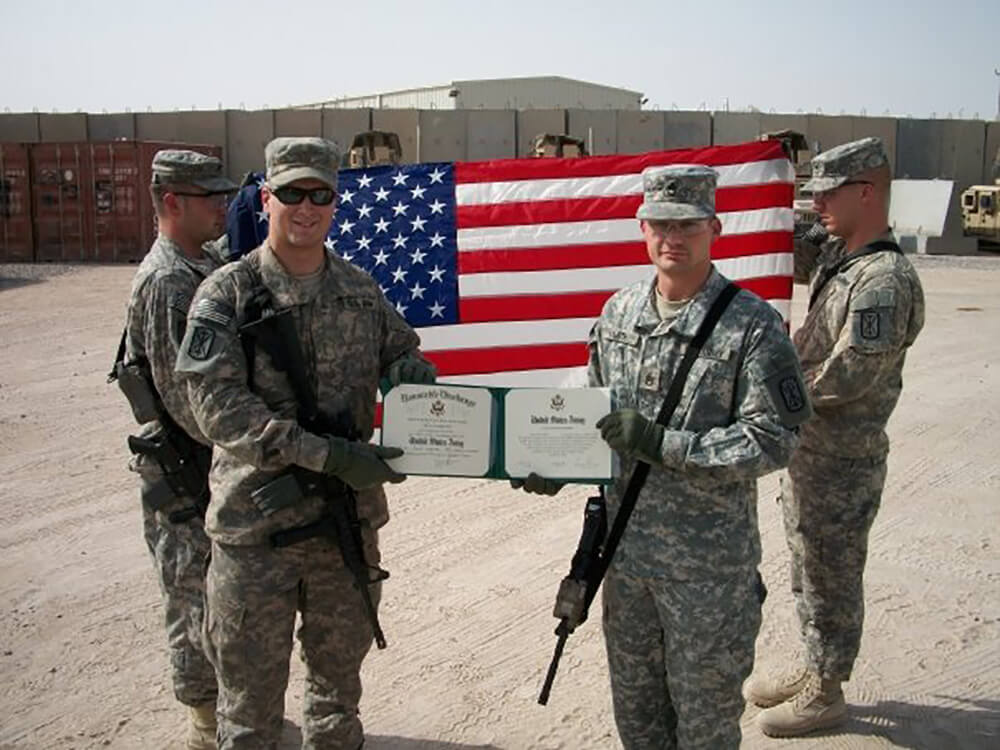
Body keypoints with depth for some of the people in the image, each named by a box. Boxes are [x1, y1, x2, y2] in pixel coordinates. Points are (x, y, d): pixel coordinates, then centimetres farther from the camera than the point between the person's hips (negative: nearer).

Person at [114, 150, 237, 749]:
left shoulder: (202, 268, 11)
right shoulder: (168, 282, -20)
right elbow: (183, 395, -23)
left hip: (214, 459, 9)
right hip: (185, 472, -9)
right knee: (196, 592, 4)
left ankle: (224, 702, 36)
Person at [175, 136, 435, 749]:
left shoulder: (361, 289, 4)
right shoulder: (227, 295, -9)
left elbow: (400, 349, 17)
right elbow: (219, 408, -17)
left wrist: (411, 367, -9)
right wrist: (329, 455, -25)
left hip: (349, 519, 4)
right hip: (257, 522, -4)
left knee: (340, 683, 22)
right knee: (251, 700, 10)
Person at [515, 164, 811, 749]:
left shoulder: (753, 326, -14)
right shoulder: (619, 313, 3)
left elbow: (773, 440, -17)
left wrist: (662, 444, -23)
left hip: (709, 563, -5)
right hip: (627, 547, 5)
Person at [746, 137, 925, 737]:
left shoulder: (885, 280, -24)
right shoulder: (837, 258, 6)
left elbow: (847, 376, -26)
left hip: (841, 462, -10)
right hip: (810, 448, 10)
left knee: (831, 576, 7)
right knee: (809, 570, 22)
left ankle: (826, 694, 24)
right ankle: (815, 670, 40)